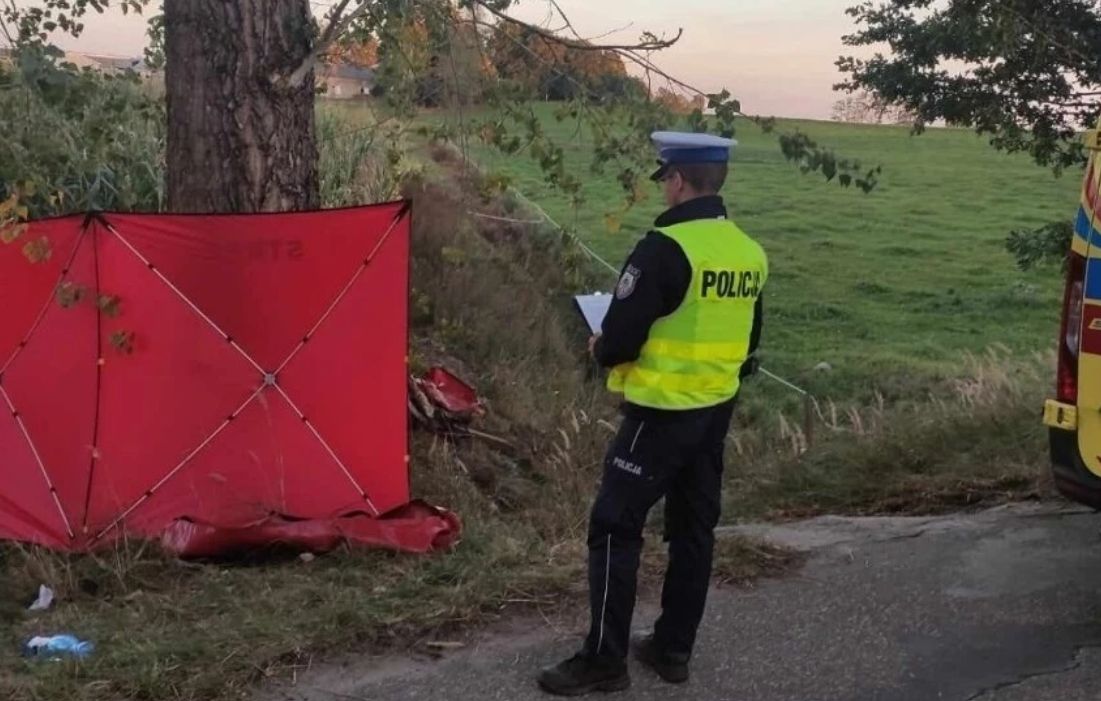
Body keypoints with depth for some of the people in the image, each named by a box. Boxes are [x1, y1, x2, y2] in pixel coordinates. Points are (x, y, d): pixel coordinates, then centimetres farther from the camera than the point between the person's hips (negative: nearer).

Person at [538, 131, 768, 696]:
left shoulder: (665, 248, -20)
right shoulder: (749, 252, 4)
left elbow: (620, 338, -19)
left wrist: (601, 350, 2)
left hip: (662, 413, -8)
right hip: (716, 411, 8)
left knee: (614, 528, 0)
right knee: (693, 528, 15)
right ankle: (673, 648, 24)